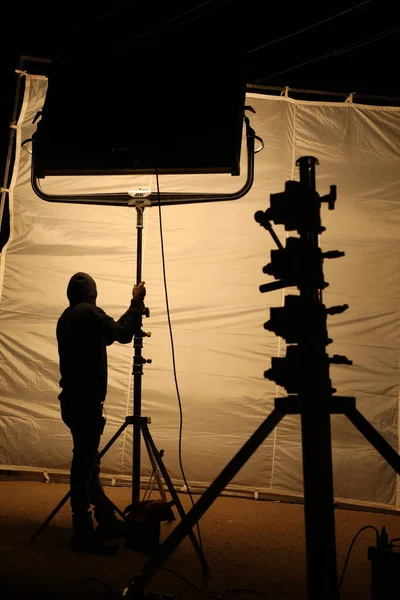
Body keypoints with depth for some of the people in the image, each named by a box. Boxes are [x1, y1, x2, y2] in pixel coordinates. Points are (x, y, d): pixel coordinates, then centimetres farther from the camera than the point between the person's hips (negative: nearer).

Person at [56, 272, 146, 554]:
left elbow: (107, 334, 22)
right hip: (86, 401, -9)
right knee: (84, 463, -5)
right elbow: (122, 334, -3)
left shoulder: (66, 317, 14)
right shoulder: (89, 312, -11)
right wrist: (136, 302, 6)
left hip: (73, 399, 9)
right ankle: (83, 533, 2)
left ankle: (107, 520, 25)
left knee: (88, 461, 14)